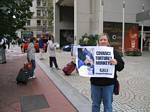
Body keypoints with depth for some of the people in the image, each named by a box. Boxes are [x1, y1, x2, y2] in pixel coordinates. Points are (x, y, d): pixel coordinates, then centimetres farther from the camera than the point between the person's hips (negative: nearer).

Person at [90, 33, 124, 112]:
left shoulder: (113, 52, 1)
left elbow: (121, 66, -3)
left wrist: (116, 63, -24)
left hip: (108, 83, -1)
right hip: (95, 82, 2)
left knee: (108, 105, 9)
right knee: (95, 104, 15)